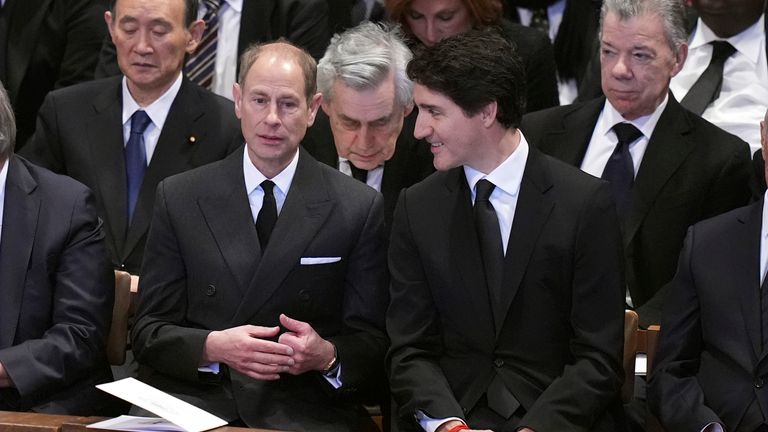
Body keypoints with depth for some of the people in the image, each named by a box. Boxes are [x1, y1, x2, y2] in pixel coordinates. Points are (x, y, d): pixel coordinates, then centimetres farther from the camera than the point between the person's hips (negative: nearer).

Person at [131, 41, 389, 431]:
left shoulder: (358, 208, 6)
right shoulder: (178, 197, 9)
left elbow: (372, 342, 8)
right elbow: (148, 332, 8)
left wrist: (327, 356, -15)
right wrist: (214, 347, -13)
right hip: (194, 397, 0)